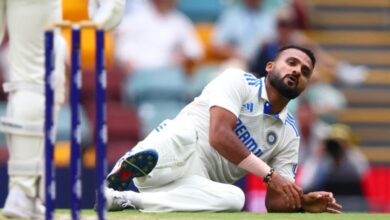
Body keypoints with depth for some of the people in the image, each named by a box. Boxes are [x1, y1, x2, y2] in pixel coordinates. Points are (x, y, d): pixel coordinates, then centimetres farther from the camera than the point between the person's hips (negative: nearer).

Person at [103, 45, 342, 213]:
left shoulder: (289, 135, 15)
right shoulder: (238, 81, 0)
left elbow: (275, 200, 10)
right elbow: (219, 136, -17)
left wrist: (302, 202, -14)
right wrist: (269, 174, -21)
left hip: (198, 186, 4)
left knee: (234, 197, -31)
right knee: (186, 129, -35)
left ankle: (129, 200, -34)